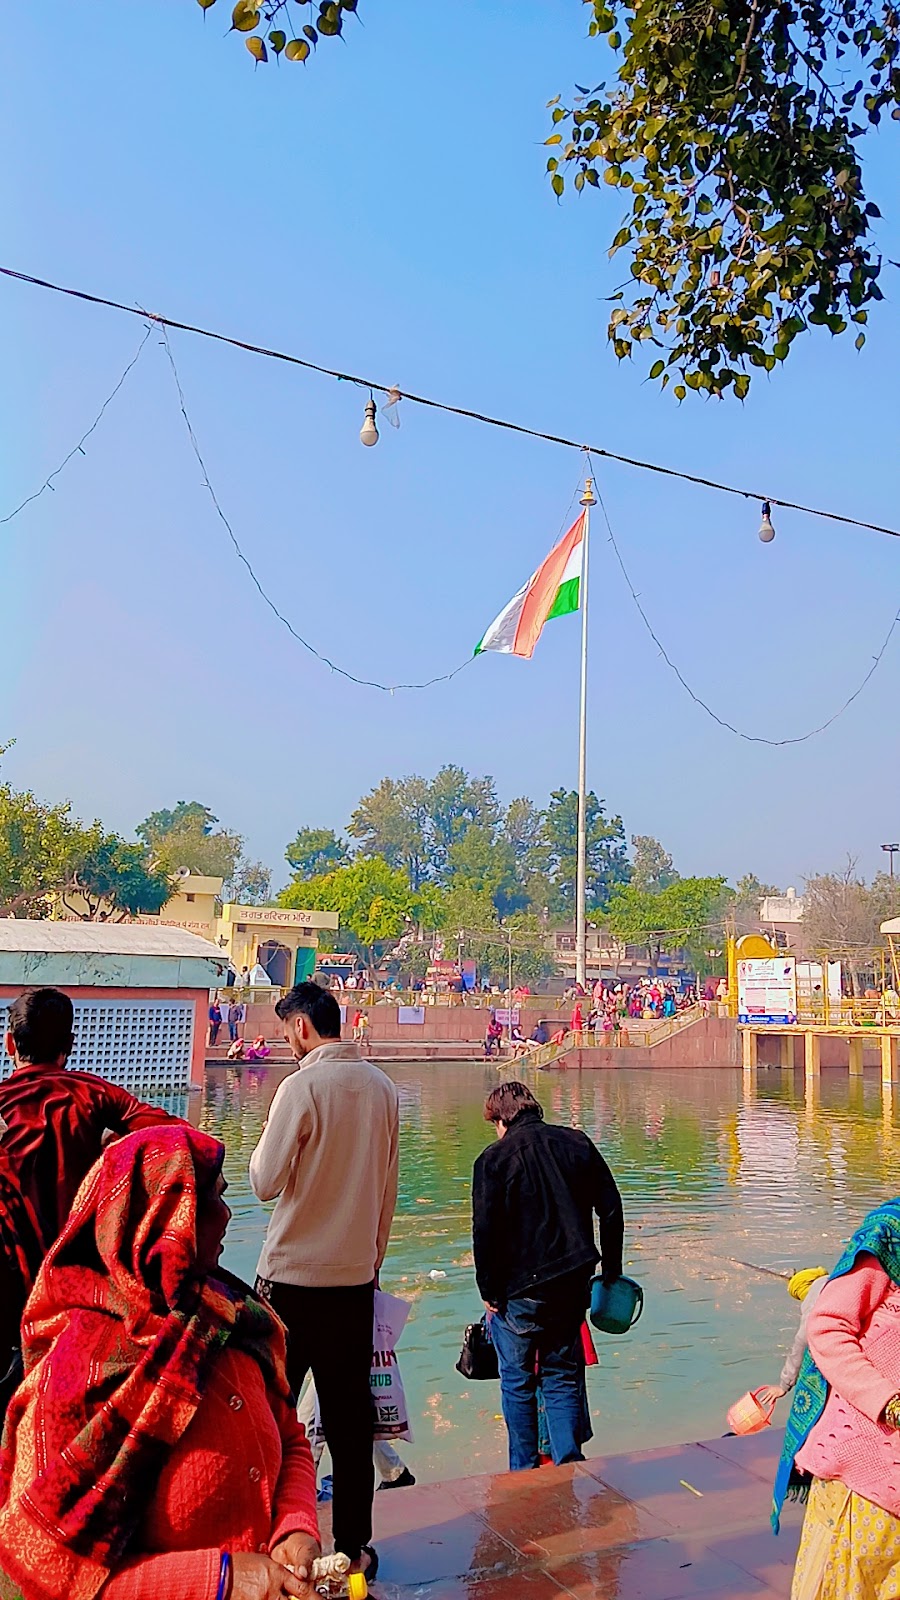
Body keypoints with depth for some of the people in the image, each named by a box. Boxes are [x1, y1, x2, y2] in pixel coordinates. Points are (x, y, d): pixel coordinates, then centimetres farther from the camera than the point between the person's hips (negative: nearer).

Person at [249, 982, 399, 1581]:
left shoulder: (303, 1087, -15)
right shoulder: (382, 1087, 3)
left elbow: (266, 1183, -12)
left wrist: (264, 1141, 6)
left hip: (294, 1278, -5)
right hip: (356, 1278, 5)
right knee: (350, 1420, 13)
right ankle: (354, 1547, 21)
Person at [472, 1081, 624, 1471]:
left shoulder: (494, 1158, -9)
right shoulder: (577, 1143, 4)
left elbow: (485, 1231, -13)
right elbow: (611, 1209, 6)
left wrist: (489, 1291, -3)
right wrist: (611, 1270, 15)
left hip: (518, 1289, -3)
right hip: (572, 1285, 4)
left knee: (517, 1383, 13)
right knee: (563, 1379, 16)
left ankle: (525, 1473, 21)